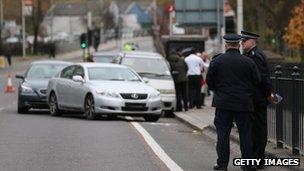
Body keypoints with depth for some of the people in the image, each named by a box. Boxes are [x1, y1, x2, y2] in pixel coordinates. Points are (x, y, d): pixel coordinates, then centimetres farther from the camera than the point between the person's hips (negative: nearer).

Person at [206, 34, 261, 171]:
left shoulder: (216, 61, -4)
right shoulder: (248, 62, -5)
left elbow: (209, 81, 1)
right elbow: (257, 81, 1)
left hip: (223, 103, 0)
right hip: (244, 103, 0)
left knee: (223, 133, 5)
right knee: (245, 133, 7)